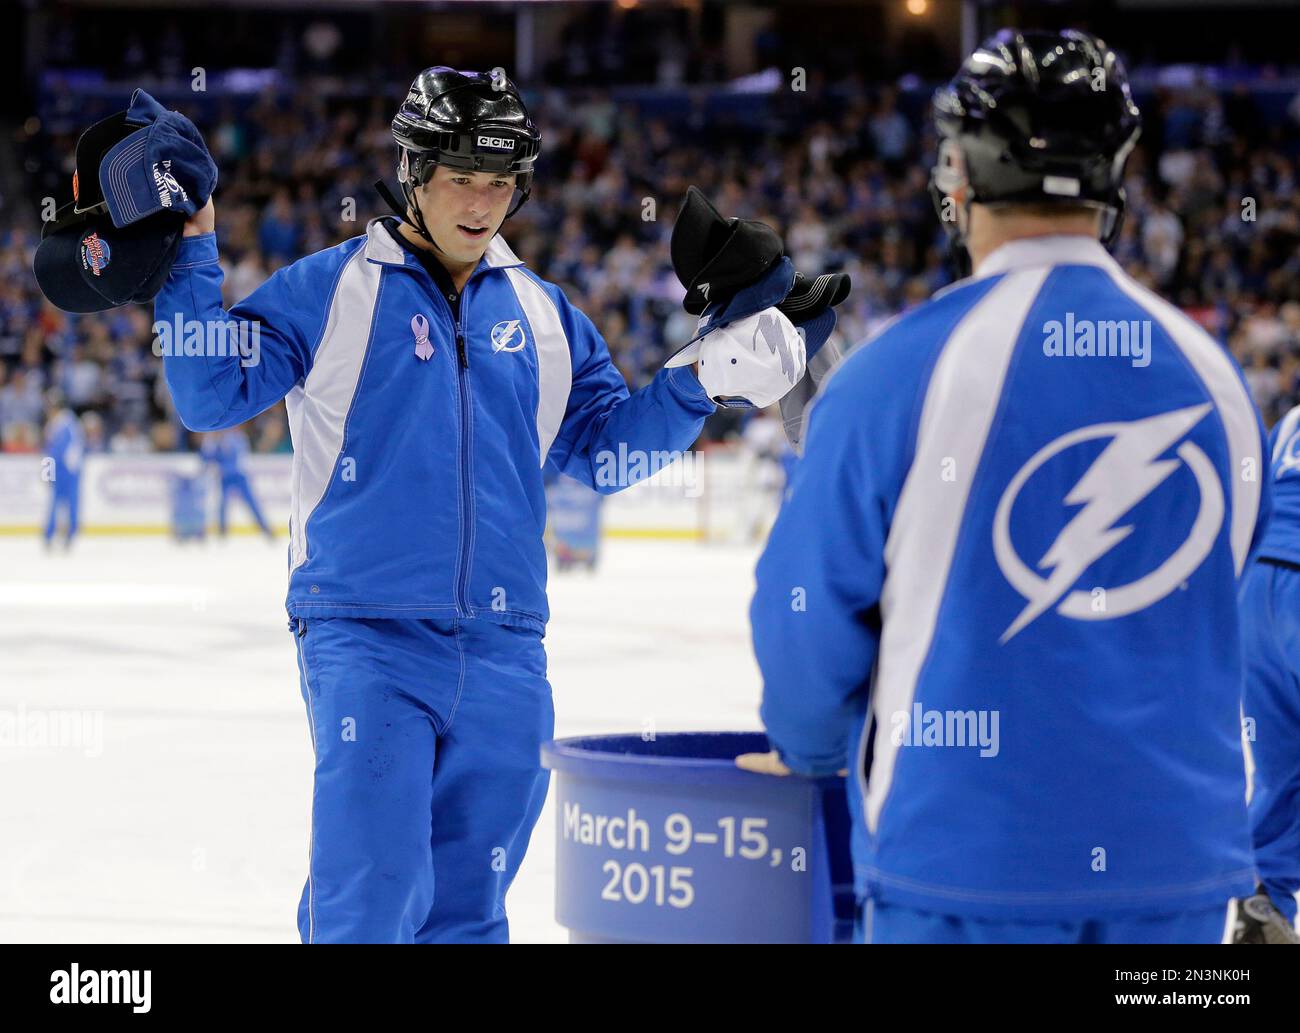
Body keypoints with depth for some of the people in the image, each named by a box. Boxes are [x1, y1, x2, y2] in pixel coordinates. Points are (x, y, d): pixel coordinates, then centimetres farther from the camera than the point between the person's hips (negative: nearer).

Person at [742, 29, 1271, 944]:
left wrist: (806, 753, 17)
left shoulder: (901, 371, -11)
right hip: (1182, 868, 3)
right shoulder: (1212, 375, 2)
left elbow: (811, 613, -3)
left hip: (967, 866, -3)